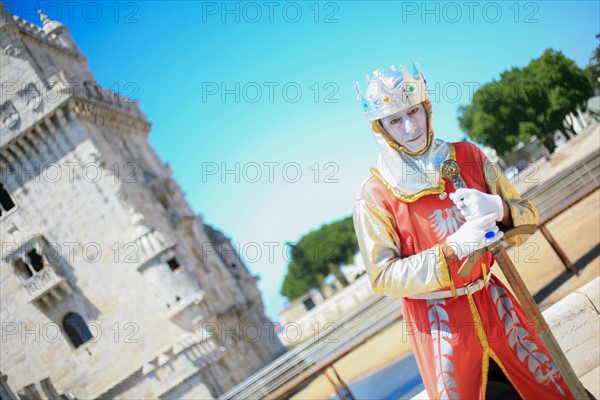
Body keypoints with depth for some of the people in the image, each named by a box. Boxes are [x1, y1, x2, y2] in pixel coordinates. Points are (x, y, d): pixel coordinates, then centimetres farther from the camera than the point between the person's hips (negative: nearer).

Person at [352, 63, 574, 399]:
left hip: (494, 303, 4)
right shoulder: (374, 196, -12)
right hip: (436, 320, -3)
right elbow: (383, 277, -15)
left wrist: (498, 210, -23)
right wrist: (452, 249, -25)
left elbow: (527, 216, 1)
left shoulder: (468, 157, -2)